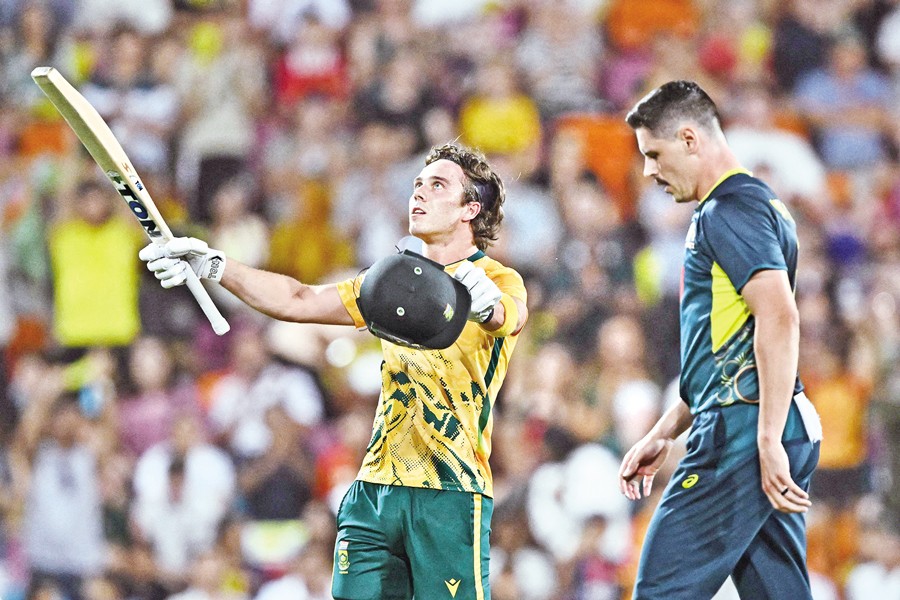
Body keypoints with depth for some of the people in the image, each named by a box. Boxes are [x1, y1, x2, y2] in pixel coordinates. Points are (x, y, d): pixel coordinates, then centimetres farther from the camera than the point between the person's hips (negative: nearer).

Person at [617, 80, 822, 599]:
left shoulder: (728, 211, -9)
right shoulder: (761, 205, 24)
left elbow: (780, 319, -22)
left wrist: (769, 442, -26)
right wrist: (663, 435, 31)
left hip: (742, 435, -10)